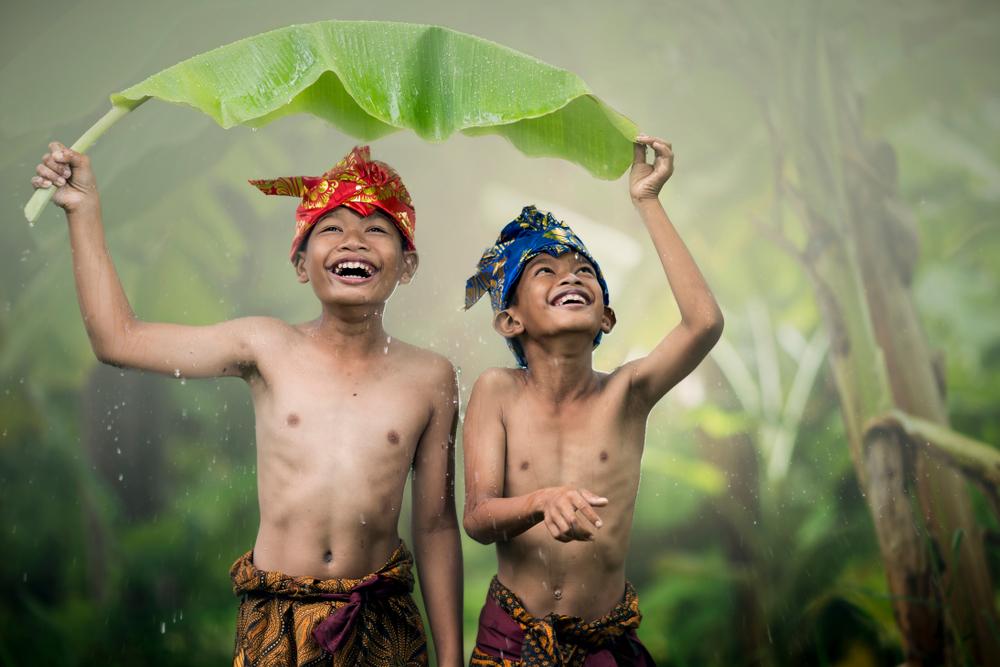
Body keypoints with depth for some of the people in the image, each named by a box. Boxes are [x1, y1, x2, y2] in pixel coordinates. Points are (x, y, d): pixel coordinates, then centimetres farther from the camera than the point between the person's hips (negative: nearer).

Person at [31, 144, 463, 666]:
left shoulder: (430, 378, -3)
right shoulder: (266, 347, -3)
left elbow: (436, 527, 1)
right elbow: (118, 339, 2)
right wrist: (84, 210, 1)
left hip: (385, 622, 1)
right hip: (276, 620, 0)